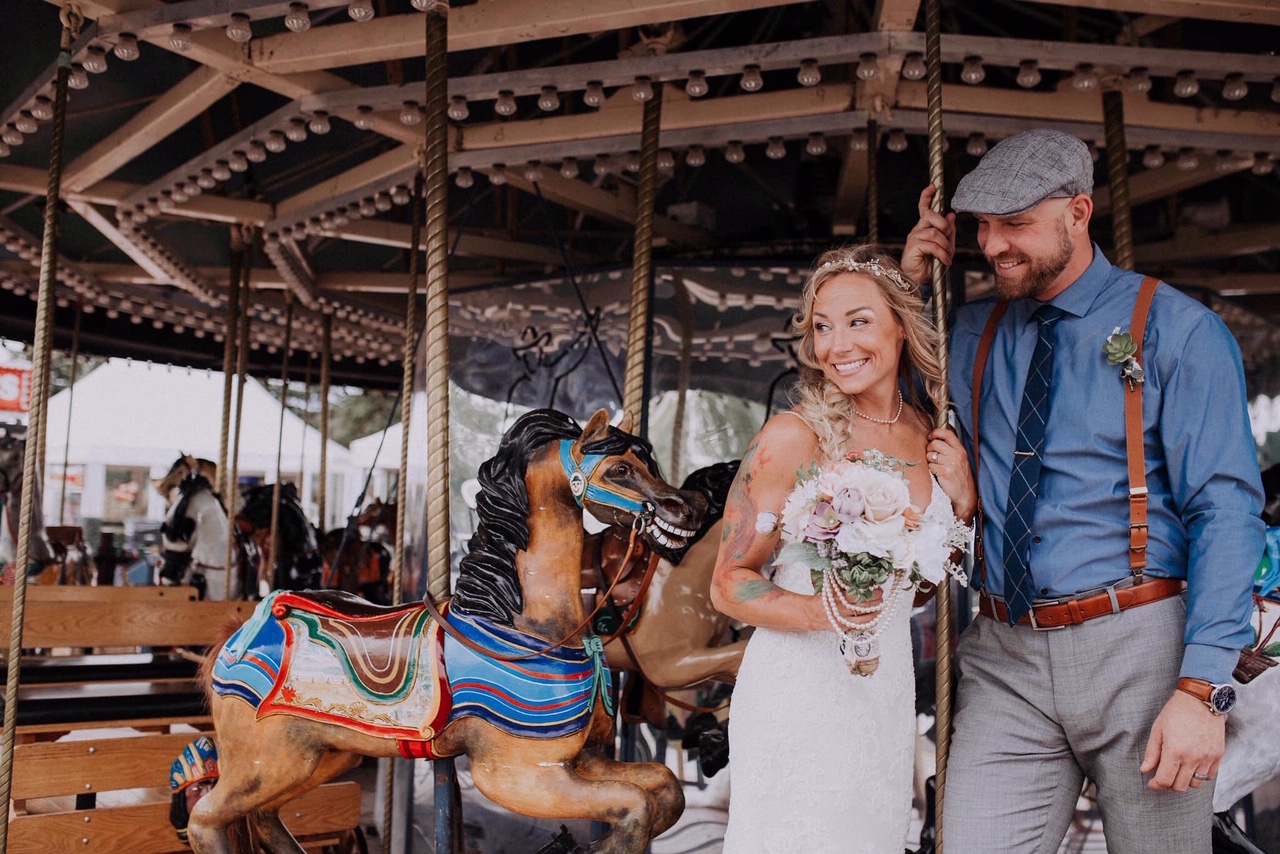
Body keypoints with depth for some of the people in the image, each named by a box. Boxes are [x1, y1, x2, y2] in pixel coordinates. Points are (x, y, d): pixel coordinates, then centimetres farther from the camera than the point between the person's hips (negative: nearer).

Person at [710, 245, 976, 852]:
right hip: (799, 693, -5)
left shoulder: (930, 438, 3)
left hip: (888, 693, 6)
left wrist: (962, 498, -1)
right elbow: (727, 584, -10)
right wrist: (818, 613, -27)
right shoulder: (793, 437, -14)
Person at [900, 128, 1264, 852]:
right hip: (1006, 657, 3)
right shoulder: (973, 335, 12)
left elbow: (1227, 509, -9)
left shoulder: (1175, 329, -3)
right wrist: (911, 283, 9)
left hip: (1139, 649, -3)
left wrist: (1203, 689, -18)